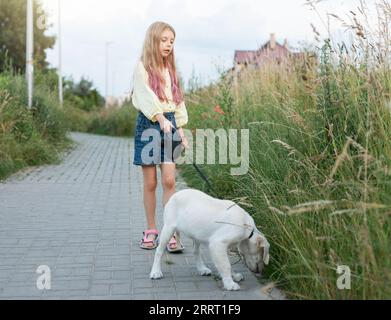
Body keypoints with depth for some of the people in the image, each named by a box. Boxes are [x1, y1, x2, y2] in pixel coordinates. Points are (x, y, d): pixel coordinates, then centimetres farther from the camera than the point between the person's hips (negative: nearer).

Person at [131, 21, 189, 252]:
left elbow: (178, 101, 15)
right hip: (149, 123, -3)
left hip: (170, 123, 4)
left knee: (169, 180, -5)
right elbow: (146, 96, -17)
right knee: (150, 182, 2)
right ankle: (151, 230, 14)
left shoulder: (170, 69, 15)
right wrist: (161, 119, -31)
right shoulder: (143, 67, -2)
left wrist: (181, 130, 7)